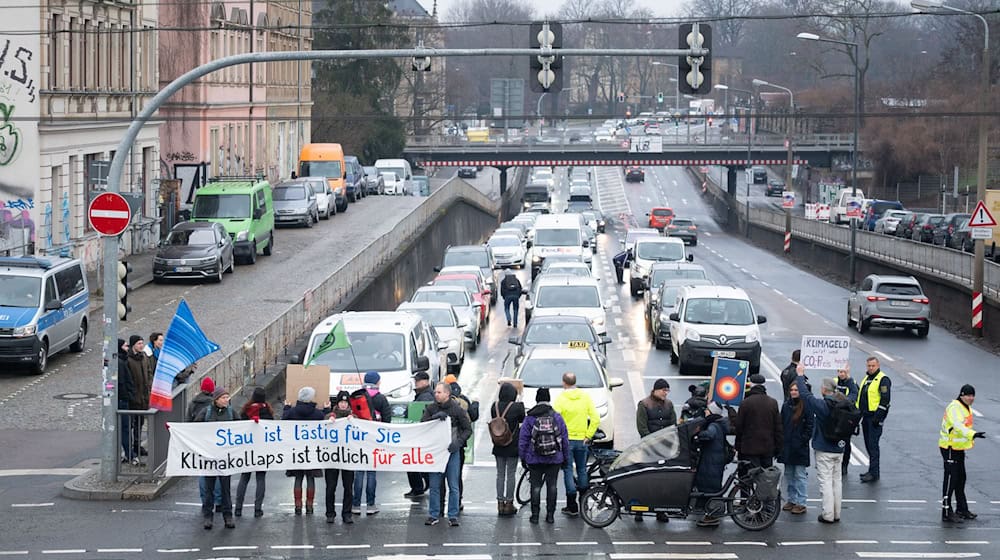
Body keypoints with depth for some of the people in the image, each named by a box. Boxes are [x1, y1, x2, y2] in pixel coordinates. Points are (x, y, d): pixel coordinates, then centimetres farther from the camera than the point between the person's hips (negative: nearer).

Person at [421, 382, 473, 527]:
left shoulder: (457, 410, -3)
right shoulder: (431, 408, 4)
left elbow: (468, 429, 2)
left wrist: (458, 441, -14)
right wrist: (434, 417, -20)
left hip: (452, 451, -2)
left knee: (453, 486, 0)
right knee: (434, 486, 5)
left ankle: (453, 516, 6)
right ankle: (433, 515, 13)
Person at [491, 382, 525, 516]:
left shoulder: (495, 406, -5)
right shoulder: (517, 407, -15)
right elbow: (523, 420, 2)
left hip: (498, 447, 3)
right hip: (513, 446, -3)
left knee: (500, 474, 12)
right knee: (511, 475, 6)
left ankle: (500, 503, 13)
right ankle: (509, 503, 7)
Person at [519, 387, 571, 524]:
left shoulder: (530, 418, -5)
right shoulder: (557, 417, 0)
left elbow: (522, 440, -2)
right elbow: (565, 439, 4)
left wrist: (523, 457, 8)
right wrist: (566, 458, 13)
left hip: (535, 460, -1)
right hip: (554, 459, 1)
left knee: (535, 486, 5)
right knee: (552, 486, 8)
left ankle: (535, 515, 3)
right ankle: (550, 515, 7)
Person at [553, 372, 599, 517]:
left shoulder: (561, 399, -10)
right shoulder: (585, 397, 0)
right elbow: (596, 419, -4)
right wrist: (588, 436, 3)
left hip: (566, 440, -3)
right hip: (581, 440, 3)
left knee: (568, 471, 2)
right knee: (582, 470, 16)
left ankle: (572, 506, 0)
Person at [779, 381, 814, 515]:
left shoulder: (806, 407, -9)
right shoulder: (786, 406, 8)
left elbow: (810, 427, -8)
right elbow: (781, 425, 12)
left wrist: (802, 441, -12)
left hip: (800, 448, -6)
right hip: (787, 447, 6)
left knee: (800, 475, -2)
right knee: (789, 474, 13)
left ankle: (800, 503, 1)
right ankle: (791, 500, 23)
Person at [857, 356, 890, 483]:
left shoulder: (883, 380, -10)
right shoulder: (866, 379, 17)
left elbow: (885, 400, -16)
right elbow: (860, 397, 25)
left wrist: (878, 417, -20)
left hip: (875, 417, -9)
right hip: (866, 417, 9)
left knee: (873, 445, -11)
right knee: (868, 445, 11)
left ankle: (873, 473, -10)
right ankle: (873, 471, 19)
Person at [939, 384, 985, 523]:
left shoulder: (966, 408, 11)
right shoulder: (954, 408, -21)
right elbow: (958, 426, -38)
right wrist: (973, 434, -53)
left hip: (959, 448, 10)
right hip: (950, 448, -10)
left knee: (961, 479, 18)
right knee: (950, 480, -8)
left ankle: (962, 509, 30)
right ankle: (946, 513, -4)